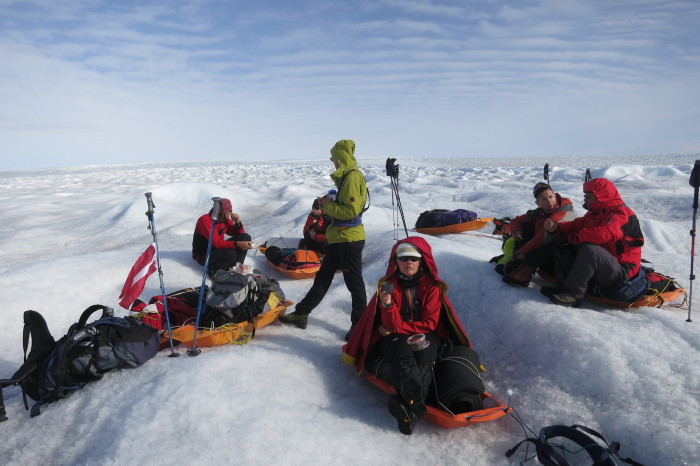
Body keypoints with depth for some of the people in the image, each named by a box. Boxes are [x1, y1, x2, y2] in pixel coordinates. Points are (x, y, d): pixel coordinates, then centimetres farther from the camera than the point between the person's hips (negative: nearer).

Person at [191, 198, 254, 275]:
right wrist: (237, 244, -40)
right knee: (231, 253, -35)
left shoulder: (225, 219, -2)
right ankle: (213, 270, -9)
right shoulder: (205, 220, -24)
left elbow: (239, 234, 9)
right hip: (202, 255, -8)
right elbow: (217, 243, -32)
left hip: (217, 249, 8)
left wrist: (238, 223, -11)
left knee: (246, 237, -5)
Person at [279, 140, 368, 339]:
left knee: (353, 281, 1)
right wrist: (329, 203, 4)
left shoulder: (352, 176, -17)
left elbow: (351, 210, -24)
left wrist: (328, 206, -14)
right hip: (339, 238, 10)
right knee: (323, 277, 16)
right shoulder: (345, 175, 14)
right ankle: (301, 313, 26)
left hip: (349, 238, -10)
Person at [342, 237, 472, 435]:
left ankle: (408, 404, -50)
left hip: (425, 335, 1)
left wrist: (397, 327, -6)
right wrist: (388, 305, -27)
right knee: (403, 349, -35)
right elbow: (392, 325, -6)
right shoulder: (389, 284, -1)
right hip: (395, 337, -1)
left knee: (425, 351, -33)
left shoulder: (432, 286, 0)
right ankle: (416, 403, -54)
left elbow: (429, 324, -3)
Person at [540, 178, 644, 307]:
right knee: (563, 251, 3)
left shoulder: (621, 214, -15)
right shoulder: (594, 214, 14)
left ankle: (573, 293, -29)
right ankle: (563, 287, -15)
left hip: (622, 272, -9)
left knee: (589, 248, -34)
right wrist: (556, 227, -10)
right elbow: (575, 225, 10)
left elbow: (602, 234, -32)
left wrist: (573, 238, -22)